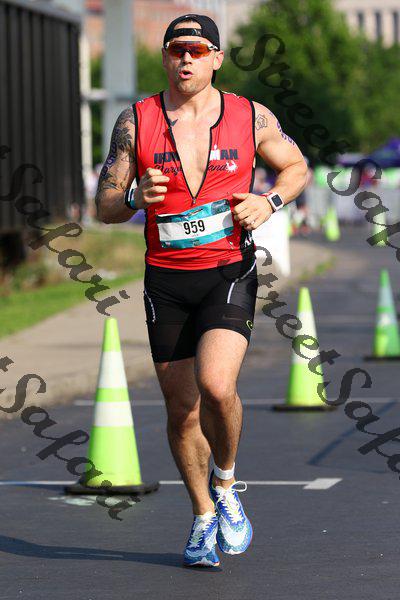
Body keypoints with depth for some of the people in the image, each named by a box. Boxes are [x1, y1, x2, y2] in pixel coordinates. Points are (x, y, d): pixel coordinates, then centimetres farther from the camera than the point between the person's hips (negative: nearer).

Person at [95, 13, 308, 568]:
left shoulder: (251, 118, 1)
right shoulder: (136, 122, 1)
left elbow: (296, 167, 17)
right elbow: (105, 206, 3)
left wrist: (269, 201, -3)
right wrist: (136, 198, -19)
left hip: (229, 273, -2)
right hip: (166, 282, 2)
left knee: (216, 385, -23)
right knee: (182, 410, 7)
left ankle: (226, 486, 5)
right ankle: (203, 517, 28)